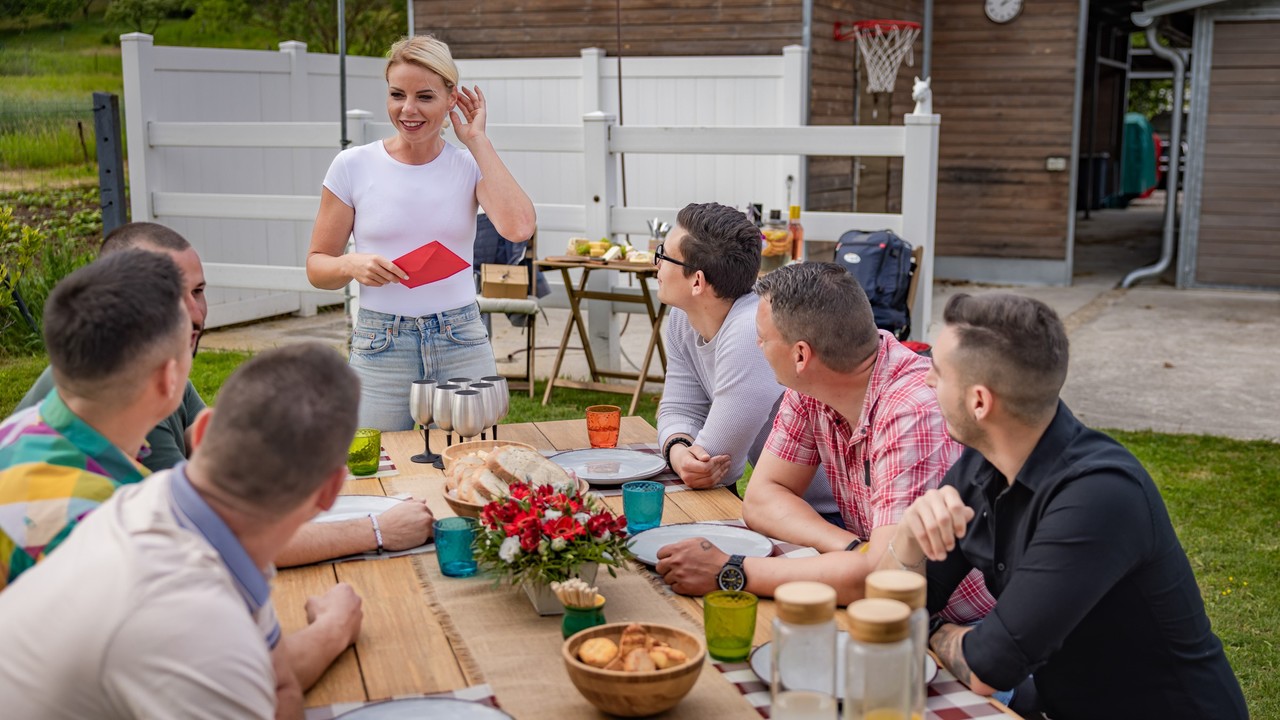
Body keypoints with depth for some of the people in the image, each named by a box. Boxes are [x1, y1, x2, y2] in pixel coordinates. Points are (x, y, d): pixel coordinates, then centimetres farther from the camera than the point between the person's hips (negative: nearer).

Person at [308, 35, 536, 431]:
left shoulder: (471, 165, 1)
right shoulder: (353, 167, -1)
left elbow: (518, 227, -19)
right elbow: (317, 265, 5)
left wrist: (478, 141, -11)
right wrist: (352, 265, -18)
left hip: (463, 343, 1)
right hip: (380, 348, 0)